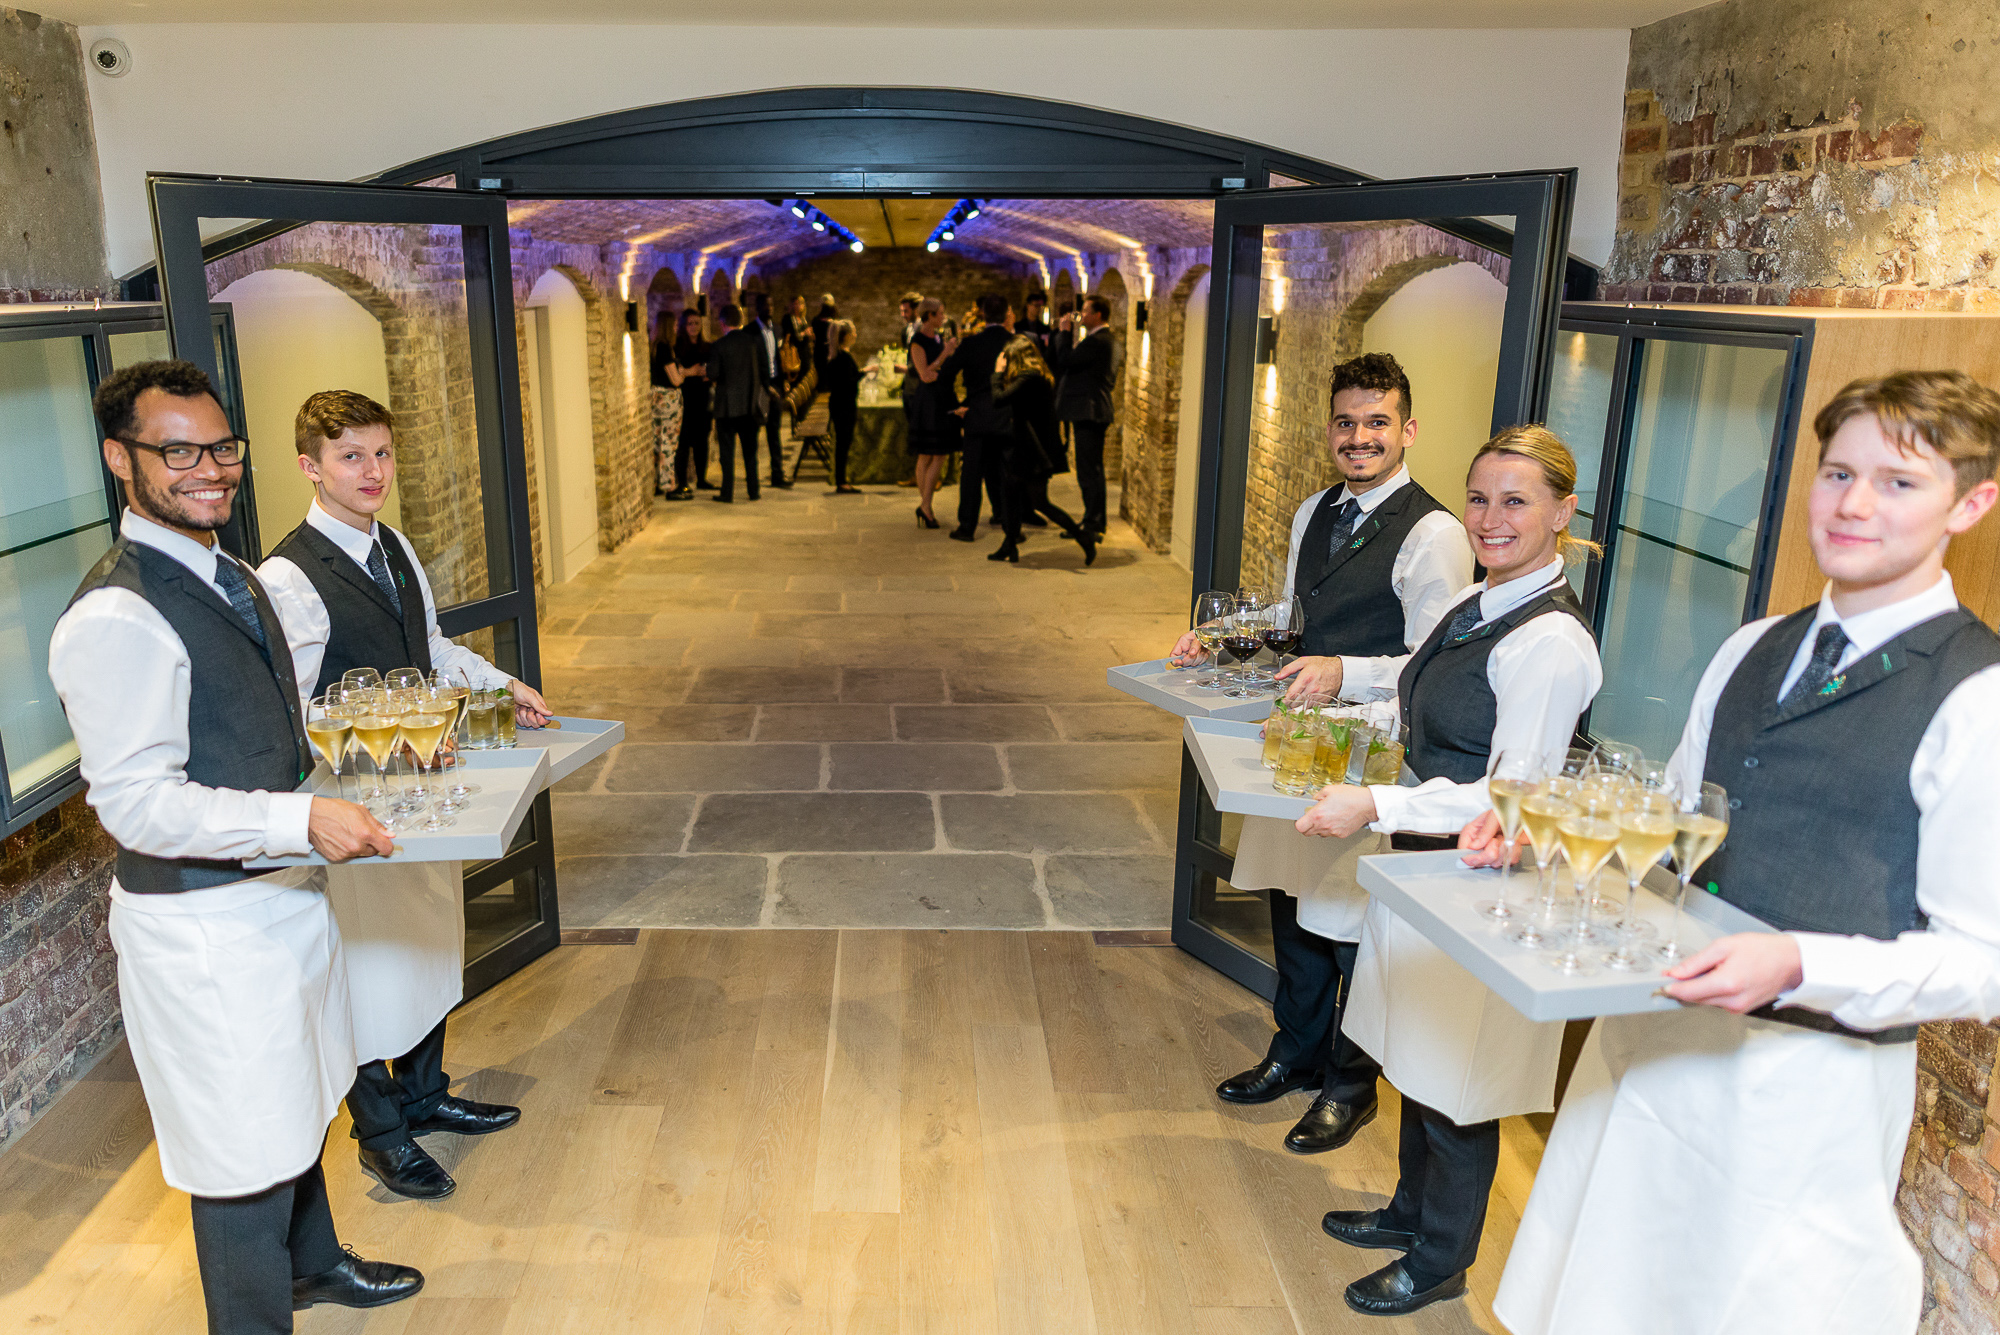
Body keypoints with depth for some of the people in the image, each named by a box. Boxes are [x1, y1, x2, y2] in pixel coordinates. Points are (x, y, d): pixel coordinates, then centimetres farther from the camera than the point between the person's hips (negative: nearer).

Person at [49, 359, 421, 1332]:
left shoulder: (226, 579, 8)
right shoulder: (116, 619, -23)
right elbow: (135, 802, -26)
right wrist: (303, 821, -34)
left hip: (281, 890, 10)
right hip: (203, 922, -10)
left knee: (297, 1105, 28)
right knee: (245, 1149, 6)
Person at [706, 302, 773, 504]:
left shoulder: (718, 346, -10)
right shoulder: (755, 341, -1)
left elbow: (712, 374, -10)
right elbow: (765, 370, 2)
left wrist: (712, 382, 13)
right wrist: (763, 393, 13)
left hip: (727, 404, -3)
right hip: (750, 403, 3)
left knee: (727, 450, 4)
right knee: (750, 449, 11)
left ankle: (727, 492, 6)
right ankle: (753, 490, 14)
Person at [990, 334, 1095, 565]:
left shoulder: (1027, 378, -19)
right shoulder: (1043, 377, 11)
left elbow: (999, 400, -24)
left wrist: (998, 373, -10)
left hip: (1031, 452, -10)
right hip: (1031, 450, 10)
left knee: (1040, 503, -2)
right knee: (1013, 495, 16)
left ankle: (1084, 539, 1)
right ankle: (1010, 548, 24)